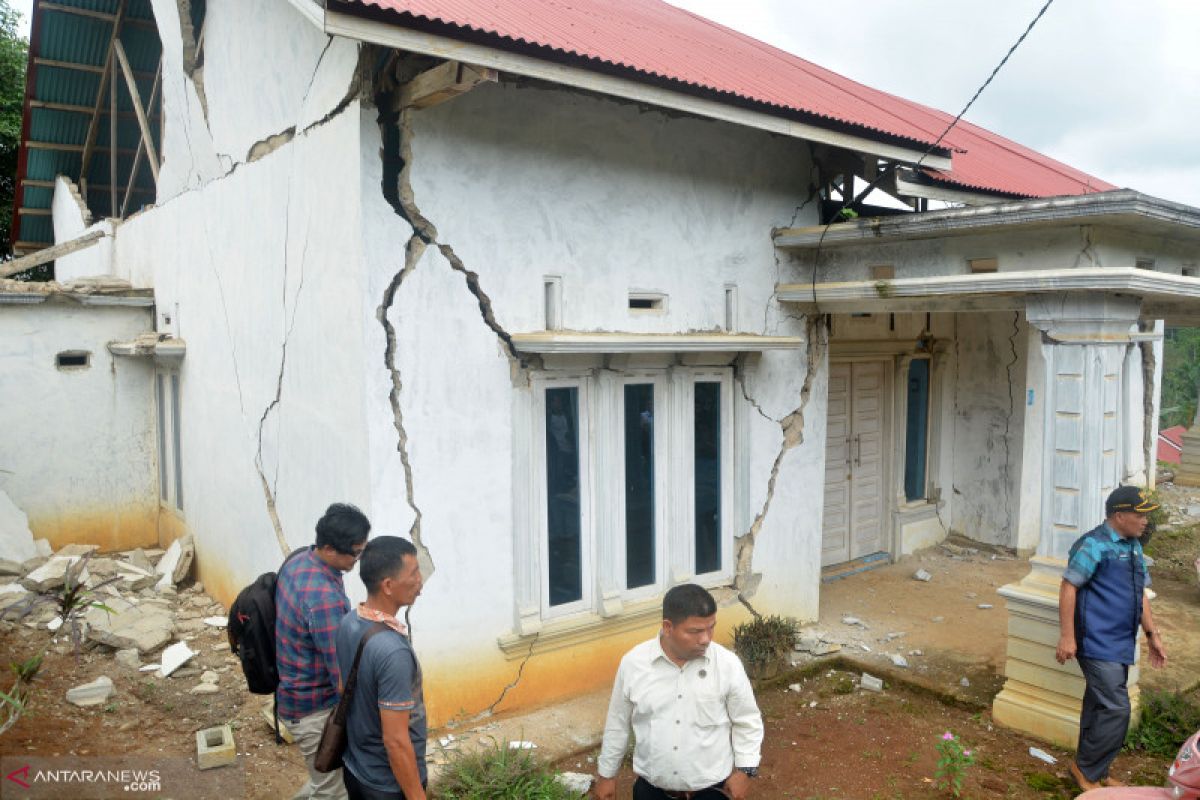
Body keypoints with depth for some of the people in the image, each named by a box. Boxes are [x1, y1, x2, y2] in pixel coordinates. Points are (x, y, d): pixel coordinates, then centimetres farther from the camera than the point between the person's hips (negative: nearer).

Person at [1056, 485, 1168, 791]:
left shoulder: (1134, 546, 13)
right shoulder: (1094, 545, -14)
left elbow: (1140, 593, 21)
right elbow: (1068, 588, -16)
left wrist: (1152, 634, 20)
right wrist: (1067, 636, -18)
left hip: (1121, 644, 8)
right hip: (1098, 644, -8)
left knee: (1099, 708, 16)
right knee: (1116, 710, -9)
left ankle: (1092, 772, 28)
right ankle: (1086, 769, 8)